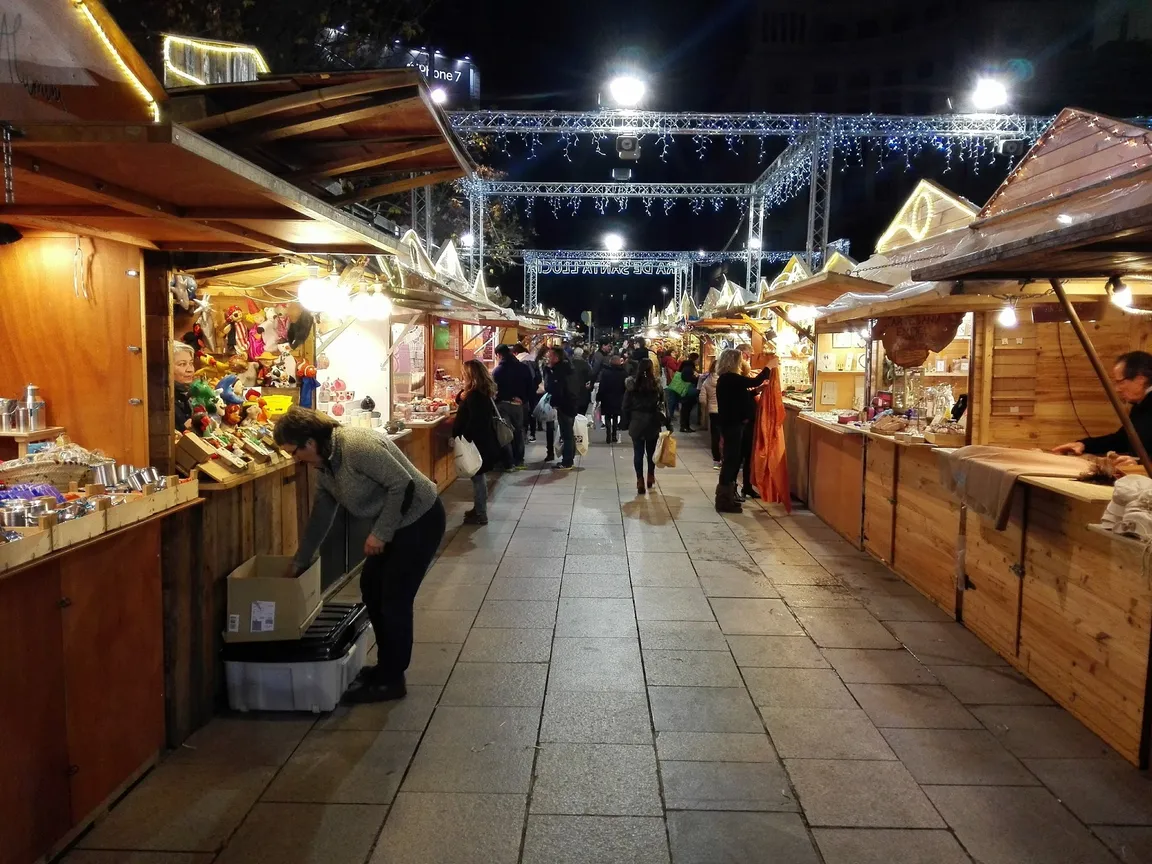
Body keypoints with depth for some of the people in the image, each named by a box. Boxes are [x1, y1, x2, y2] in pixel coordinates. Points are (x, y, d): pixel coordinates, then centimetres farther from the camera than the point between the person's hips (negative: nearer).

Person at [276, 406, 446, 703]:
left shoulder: (357, 446, -26)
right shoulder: (324, 466, 4)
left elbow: (403, 483, -27)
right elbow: (320, 516, 15)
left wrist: (380, 533, -21)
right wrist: (299, 562, 21)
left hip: (420, 519, -10)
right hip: (393, 523, 10)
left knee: (394, 598, -4)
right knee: (371, 587, 15)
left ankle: (392, 680, 11)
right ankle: (387, 664, 30)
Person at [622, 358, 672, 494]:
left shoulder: (631, 385, -5)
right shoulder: (656, 386, -9)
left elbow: (625, 406, -3)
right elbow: (661, 406, -10)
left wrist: (626, 422, 6)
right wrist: (668, 424, -4)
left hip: (636, 423, 0)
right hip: (652, 424, 0)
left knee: (638, 453, 4)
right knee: (651, 452, 17)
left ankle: (640, 482, -1)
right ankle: (650, 478, 29)